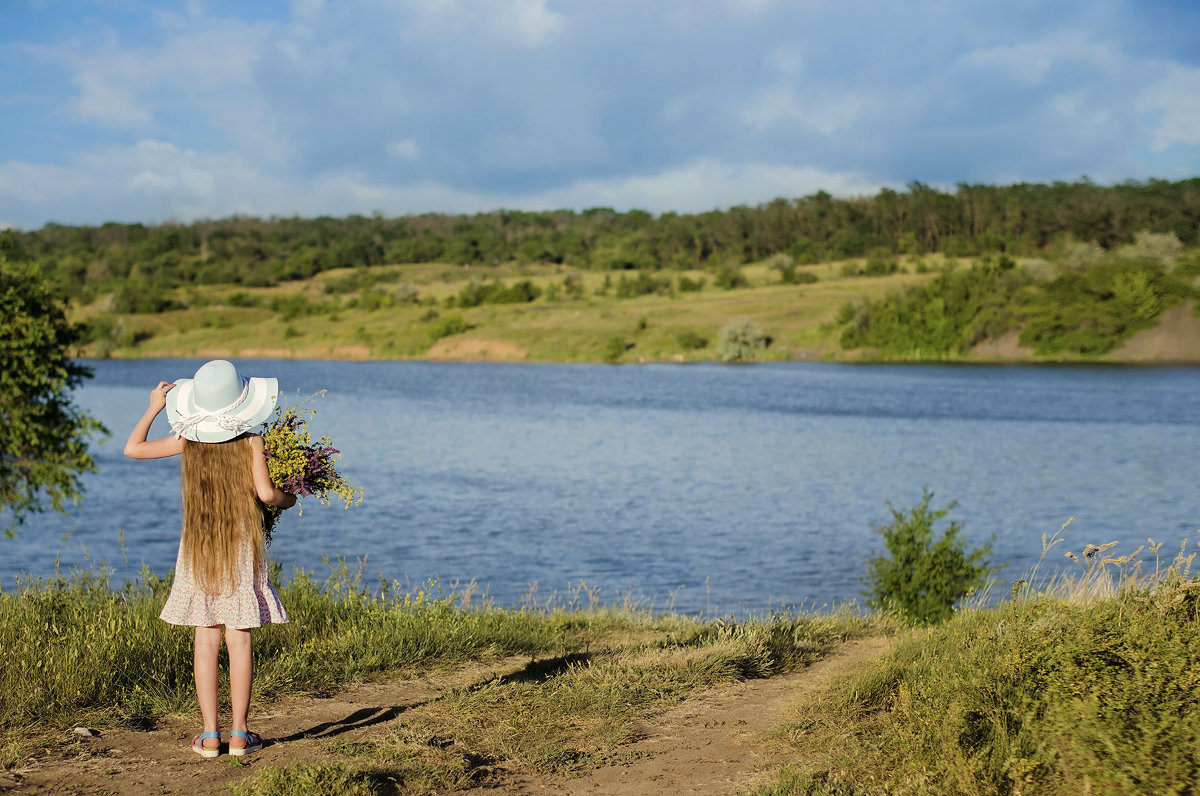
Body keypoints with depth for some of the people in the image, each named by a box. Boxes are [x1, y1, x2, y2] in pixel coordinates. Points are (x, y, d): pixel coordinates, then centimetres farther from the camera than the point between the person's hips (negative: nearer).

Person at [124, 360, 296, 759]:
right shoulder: (250, 441, -8)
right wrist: (288, 499, 9)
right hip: (242, 546, -2)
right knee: (239, 640, 2)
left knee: (206, 640, 4)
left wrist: (154, 407, 17)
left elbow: (133, 448, 5)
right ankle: (239, 734, 5)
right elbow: (265, 492, -13)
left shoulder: (188, 439, -2)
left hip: (198, 547, 2)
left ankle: (210, 735, 5)